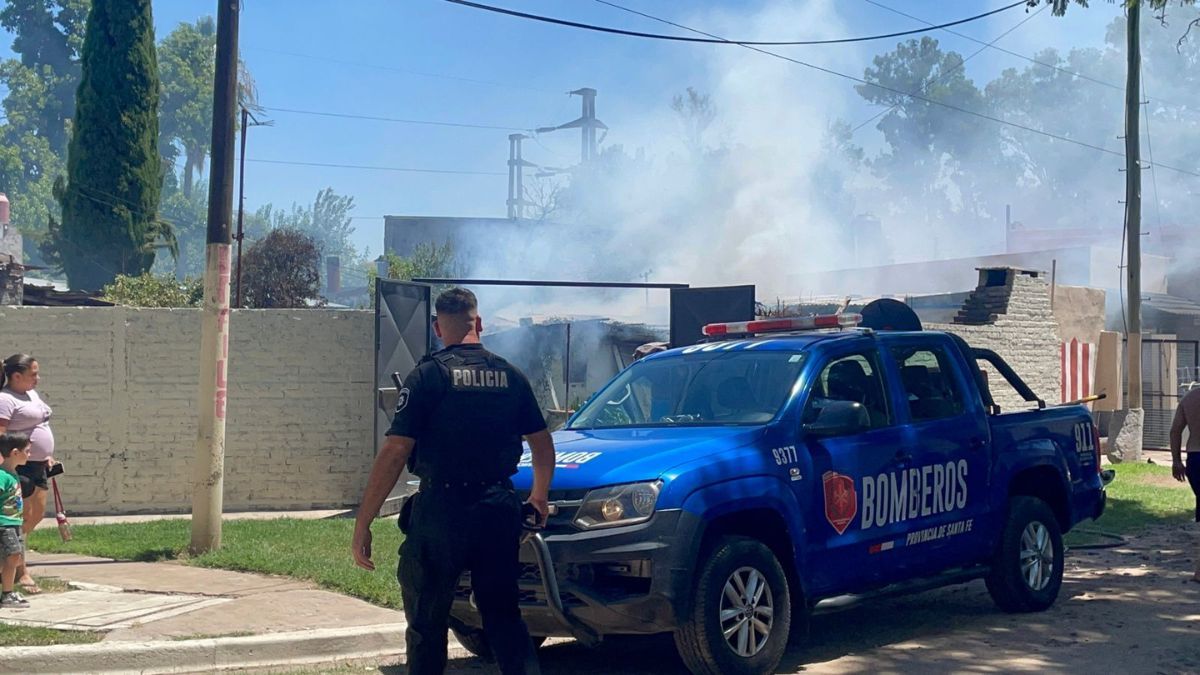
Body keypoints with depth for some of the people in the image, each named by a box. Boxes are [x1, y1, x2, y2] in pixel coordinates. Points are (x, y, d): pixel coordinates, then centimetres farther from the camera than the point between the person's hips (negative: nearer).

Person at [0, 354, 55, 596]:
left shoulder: (31, 394, 16)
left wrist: (47, 457, 20)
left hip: (38, 466, 9)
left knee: (37, 514, 12)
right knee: (24, 516, -6)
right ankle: (21, 572, 0)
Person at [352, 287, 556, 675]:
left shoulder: (429, 374, -7)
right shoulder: (510, 376, 8)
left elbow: (395, 452, -13)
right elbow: (543, 443, 16)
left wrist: (362, 523, -11)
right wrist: (540, 496, 33)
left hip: (442, 511, -4)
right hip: (499, 509, 4)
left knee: (426, 621, 7)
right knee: (503, 615, 15)